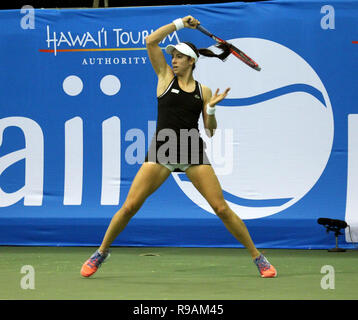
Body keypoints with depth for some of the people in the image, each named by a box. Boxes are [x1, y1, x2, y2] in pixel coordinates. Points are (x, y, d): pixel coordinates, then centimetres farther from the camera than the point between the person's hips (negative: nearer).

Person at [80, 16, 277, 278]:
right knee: (130, 206, -5)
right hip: (162, 150, 0)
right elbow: (151, 41, -1)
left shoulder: (203, 91, 9)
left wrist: (211, 108, -9)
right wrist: (180, 24, 0)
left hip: (194, 153, 0)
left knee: (222, 208, -5)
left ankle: (257, 257, 5)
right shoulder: (166, 77, 8)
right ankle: (101, 252, 13)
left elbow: (210, 131, 8)